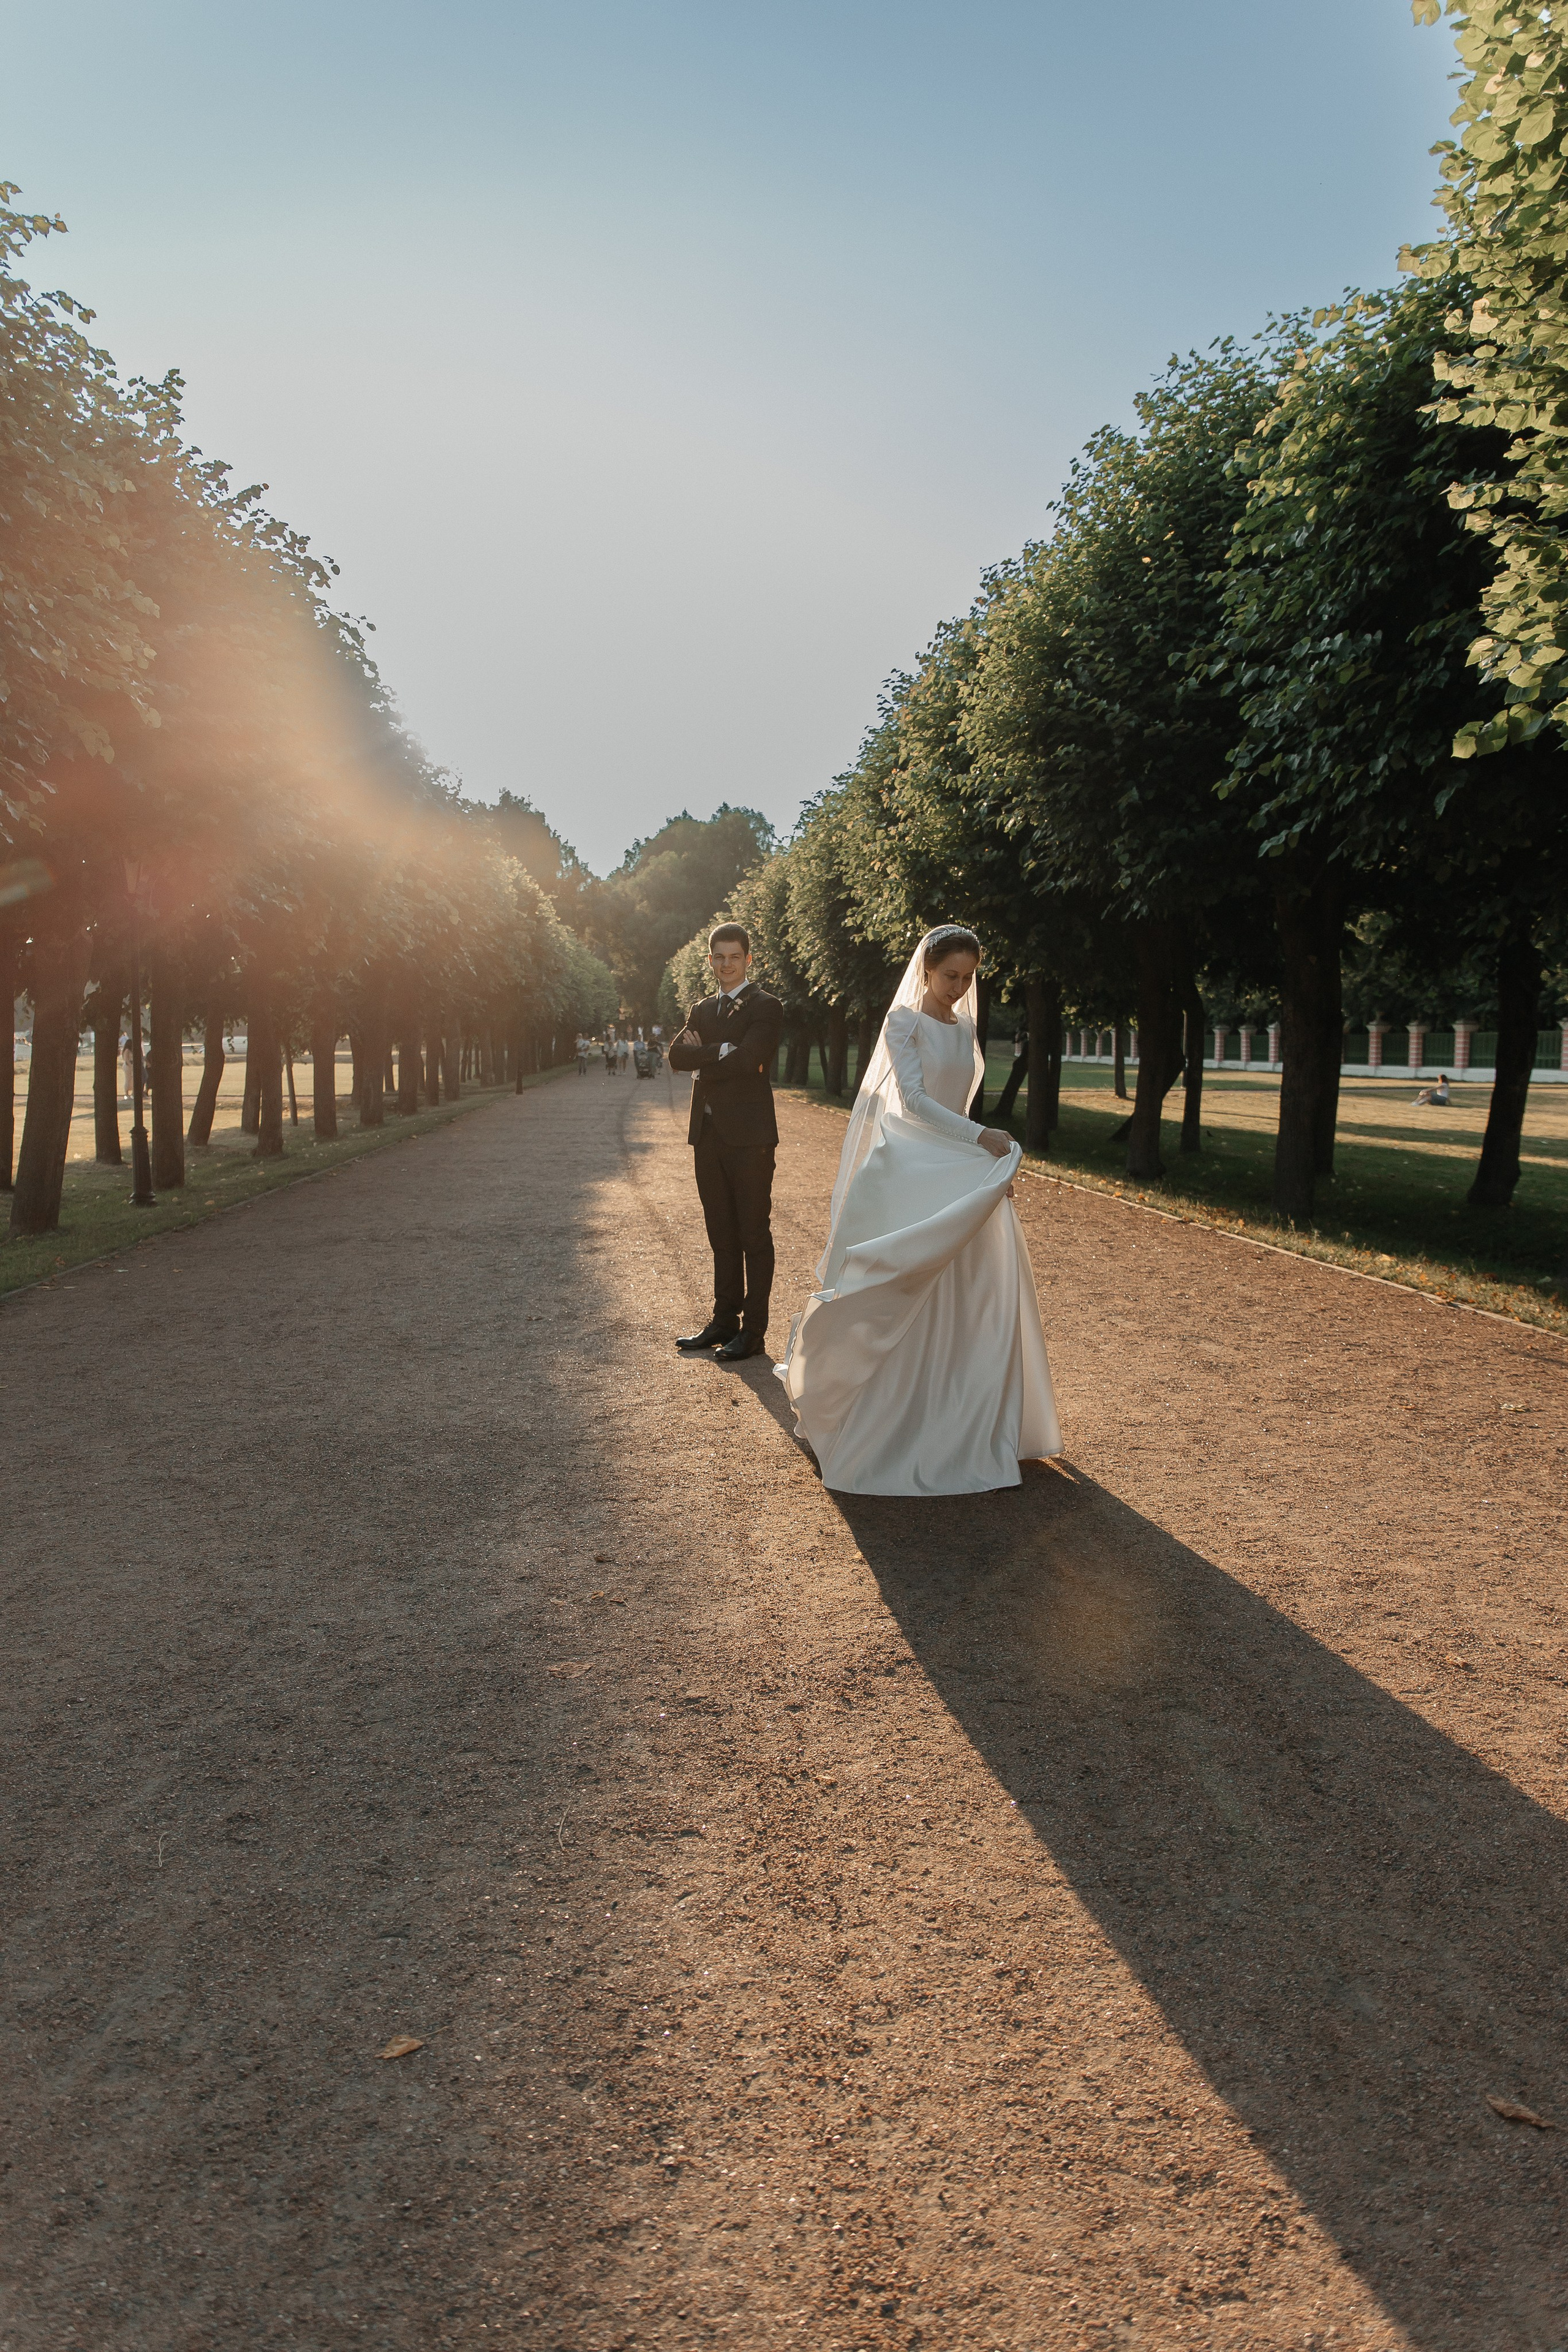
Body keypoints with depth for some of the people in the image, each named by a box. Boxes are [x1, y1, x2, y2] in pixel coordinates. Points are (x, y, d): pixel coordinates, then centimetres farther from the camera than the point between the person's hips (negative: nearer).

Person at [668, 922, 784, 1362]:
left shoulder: (765, 1007, -4)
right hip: (709, 1135, 7)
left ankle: (754, 1330, 6)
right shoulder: (702, 1010, 17)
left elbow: (748, 1059, -19)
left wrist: (704, 1056, -6)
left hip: (749, 1136, -7)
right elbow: (677, 1056, 1)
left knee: (754, 1235, 0)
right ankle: (724, 1319, 22)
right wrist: (723, 1052, -11)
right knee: (722, 1235, 13)